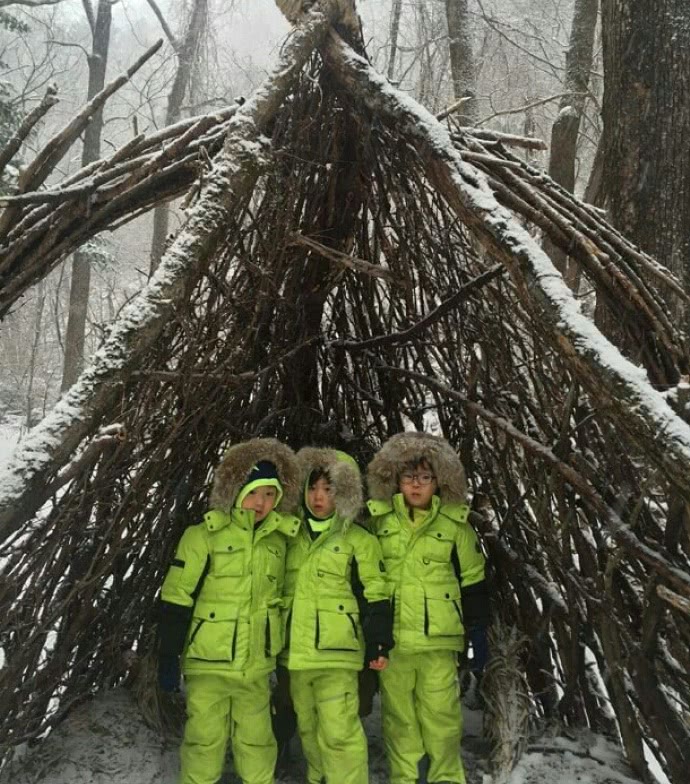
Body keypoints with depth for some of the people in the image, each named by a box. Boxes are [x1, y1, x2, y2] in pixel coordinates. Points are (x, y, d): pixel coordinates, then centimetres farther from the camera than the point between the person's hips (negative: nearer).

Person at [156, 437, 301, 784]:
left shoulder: (279, 540, 4)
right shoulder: (203, 536, -10)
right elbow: (176, 599, -9)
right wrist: (168, 659, -10)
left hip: (256, 668, 4)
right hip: (208, 664, -3)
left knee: (257, 745, 13)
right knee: (204, 743, 5)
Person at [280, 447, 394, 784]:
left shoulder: (358, 539, -3)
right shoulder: (292, 538, 12)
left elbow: (374, 594, -6)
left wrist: (378, 642, -13)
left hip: (336, 650, -5)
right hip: (295, 652, 5)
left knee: (339, 731, -8)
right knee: (308, 729, 18)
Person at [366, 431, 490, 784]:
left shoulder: (455, 524, 0)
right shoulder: (379, 520, 2)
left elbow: (472, 581, 5)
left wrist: (478, 629, 3)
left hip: (439, 638, -1)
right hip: (391, 636, 1)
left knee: (441, 715, 3)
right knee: (399, 717, 11)